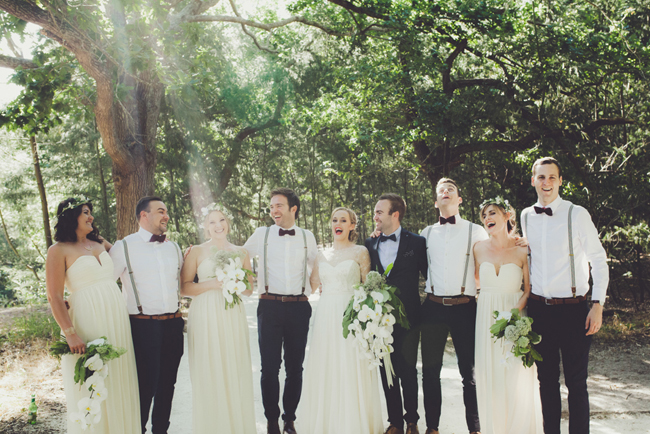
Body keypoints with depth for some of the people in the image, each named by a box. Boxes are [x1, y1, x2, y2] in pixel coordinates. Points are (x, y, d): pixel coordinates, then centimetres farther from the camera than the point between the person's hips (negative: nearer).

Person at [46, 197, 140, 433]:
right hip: (89, 323, -6)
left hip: (117, 322, 6)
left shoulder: (100, 243, 13)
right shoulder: (59, 250, -4)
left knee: (118, 383, 11)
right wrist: (70, 334, -18)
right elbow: (55, 297, -10)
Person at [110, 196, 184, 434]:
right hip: (143, 326, -5)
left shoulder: (174, 248, 13)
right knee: (145, 385, -1)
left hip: (173, 325, 5)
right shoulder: (124, 247, -3)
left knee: (167, 383, 12)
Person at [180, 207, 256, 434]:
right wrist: (211, 284, -14)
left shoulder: (241, 252, 12)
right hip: (206, 317, -2)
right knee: (208, 372, -1)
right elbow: (184, 287, -2)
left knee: (236, 370, 2)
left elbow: (249, 289, 15)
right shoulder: (196, 251, 4)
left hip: (233, 317, 3)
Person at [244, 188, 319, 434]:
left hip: (299, 307, 1)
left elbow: (315, 270, 17)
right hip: (270, 307, -1)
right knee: (270, 366, 2)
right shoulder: (261, 234, 5)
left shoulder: (307, 237, 8)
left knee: (295, 366, 7)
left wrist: (317, 291, 5)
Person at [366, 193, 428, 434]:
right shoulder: (370, 244, 7)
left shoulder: (416, 242, -3)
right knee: (387, 371, 9)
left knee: (408, 371, 5)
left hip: (407, 317, -3)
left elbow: (430, 274, 2)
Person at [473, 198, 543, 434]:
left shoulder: (523, 250, -5)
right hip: (487, 318, 3)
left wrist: (514, 314, -18)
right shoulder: (479, 248, 3)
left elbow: (530, 289, -6)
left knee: (517, 378, 0)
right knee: (489, 377, 7)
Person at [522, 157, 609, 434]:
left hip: (573, 309, -4)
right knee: (546, 379, 13)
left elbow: (599, 260, -4)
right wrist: (524, 302, 14)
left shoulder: (577, 214, -7)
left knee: (576, 382, 2)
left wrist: (597, 304, -11)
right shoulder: (526, 217, 6)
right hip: (539, 309, 4)